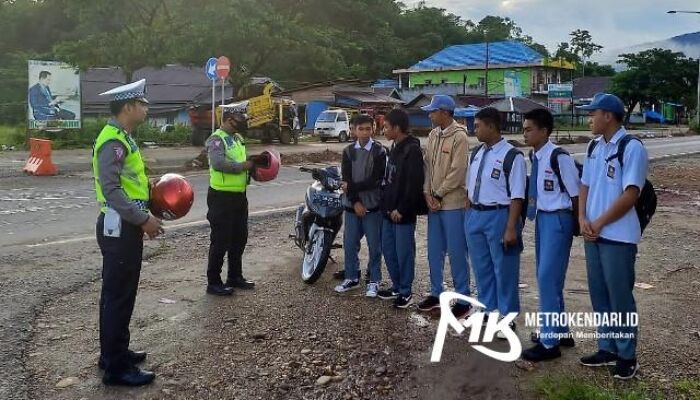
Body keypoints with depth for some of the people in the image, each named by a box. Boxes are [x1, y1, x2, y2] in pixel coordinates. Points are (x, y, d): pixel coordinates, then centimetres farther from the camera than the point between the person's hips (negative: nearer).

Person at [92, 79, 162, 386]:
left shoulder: (122, 138, 15)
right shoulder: (113, 141, -17)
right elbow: (111, 189, -25)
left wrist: (150, 191, 10)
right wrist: (143, 219, -23)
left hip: (125, 226, 11)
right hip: (119, 228, -11)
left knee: (118, 293, 18)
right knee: (119, 296, -4)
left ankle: (113, 352, 30)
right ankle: (116, 368, 5)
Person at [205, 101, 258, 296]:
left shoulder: (238, 138, 14)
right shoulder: (216, 139, -15)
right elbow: (218, 163, -31)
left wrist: (252, 163, 4)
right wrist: (243, 166, -23)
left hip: (239, 196, 9)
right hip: (221, 197, -9)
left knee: (239, 238, 16)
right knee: (221, 241, -2)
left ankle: (235, 276, 30)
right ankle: (213, 282, 8)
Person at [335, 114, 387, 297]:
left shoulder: (379, 151, -4)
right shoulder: (348, 151, 6)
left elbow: (375, 180, -12)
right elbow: (346, 179, -2)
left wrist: (351, 187, -10)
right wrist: (355, 201, -13)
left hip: (373, 206, -3)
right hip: (352, 205, 3)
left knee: (374, 246, 4)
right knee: (350, 244, 9)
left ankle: (374, 280, 16)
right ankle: (352, 278, 24)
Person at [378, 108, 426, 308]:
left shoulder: (412, 150, -17)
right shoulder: (395, 148, 12)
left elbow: (414, 184, -21)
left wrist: (401, 209, -19)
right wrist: (387, 205, 12)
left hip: (404, 213, -9)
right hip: (390, 211, 9)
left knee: (404, 253, 2)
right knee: (388, 250, 15)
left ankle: (406, 291, 16)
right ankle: (396, 286, 29)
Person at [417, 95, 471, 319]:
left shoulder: (459, 137, -12)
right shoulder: (433, 135, 12)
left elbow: (457, 172, -16)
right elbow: (427, 165, 11)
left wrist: (438, 195, -11)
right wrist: (428, 193, -1)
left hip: (453, 203, -7)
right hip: (434, 203, 7)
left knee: (456, 252, -2)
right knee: (434, 251, 13)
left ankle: (463, 300, 8)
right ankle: (436, 294, 26)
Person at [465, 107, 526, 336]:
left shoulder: (511, 156, -14)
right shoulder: (476, 153, 9)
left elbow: (517, 196, -15)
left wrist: (511, 228, -18)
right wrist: (469, 217, 14)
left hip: (499, 216, -7)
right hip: (475, 215, 7)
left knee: (504, 269, 6)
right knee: (482, 267, 18)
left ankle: (506, 318, 21)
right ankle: (488, 310, 35)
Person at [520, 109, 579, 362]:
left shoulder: (559, 157, -19)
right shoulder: (534, 157, 6)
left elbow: (576, 194, -13)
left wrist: (578, 225, -6)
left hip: (557, 220, -9)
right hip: (541, 218, 9)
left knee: (548, 278, -7)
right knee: (545, 277, 16)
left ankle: (550, 343, 4)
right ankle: (560, 332, 32)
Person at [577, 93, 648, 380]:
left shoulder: (632, 148, -13)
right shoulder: (594, 147, 10)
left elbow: (630, 195, -17)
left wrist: (598, 224, -13)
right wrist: (583, 220, -1)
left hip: (618, 236, -7)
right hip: (593, 234, 7)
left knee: (620, 297, 2)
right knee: (599, 294, 14)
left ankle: (627, 356, 17)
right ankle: (607, 349, 28)